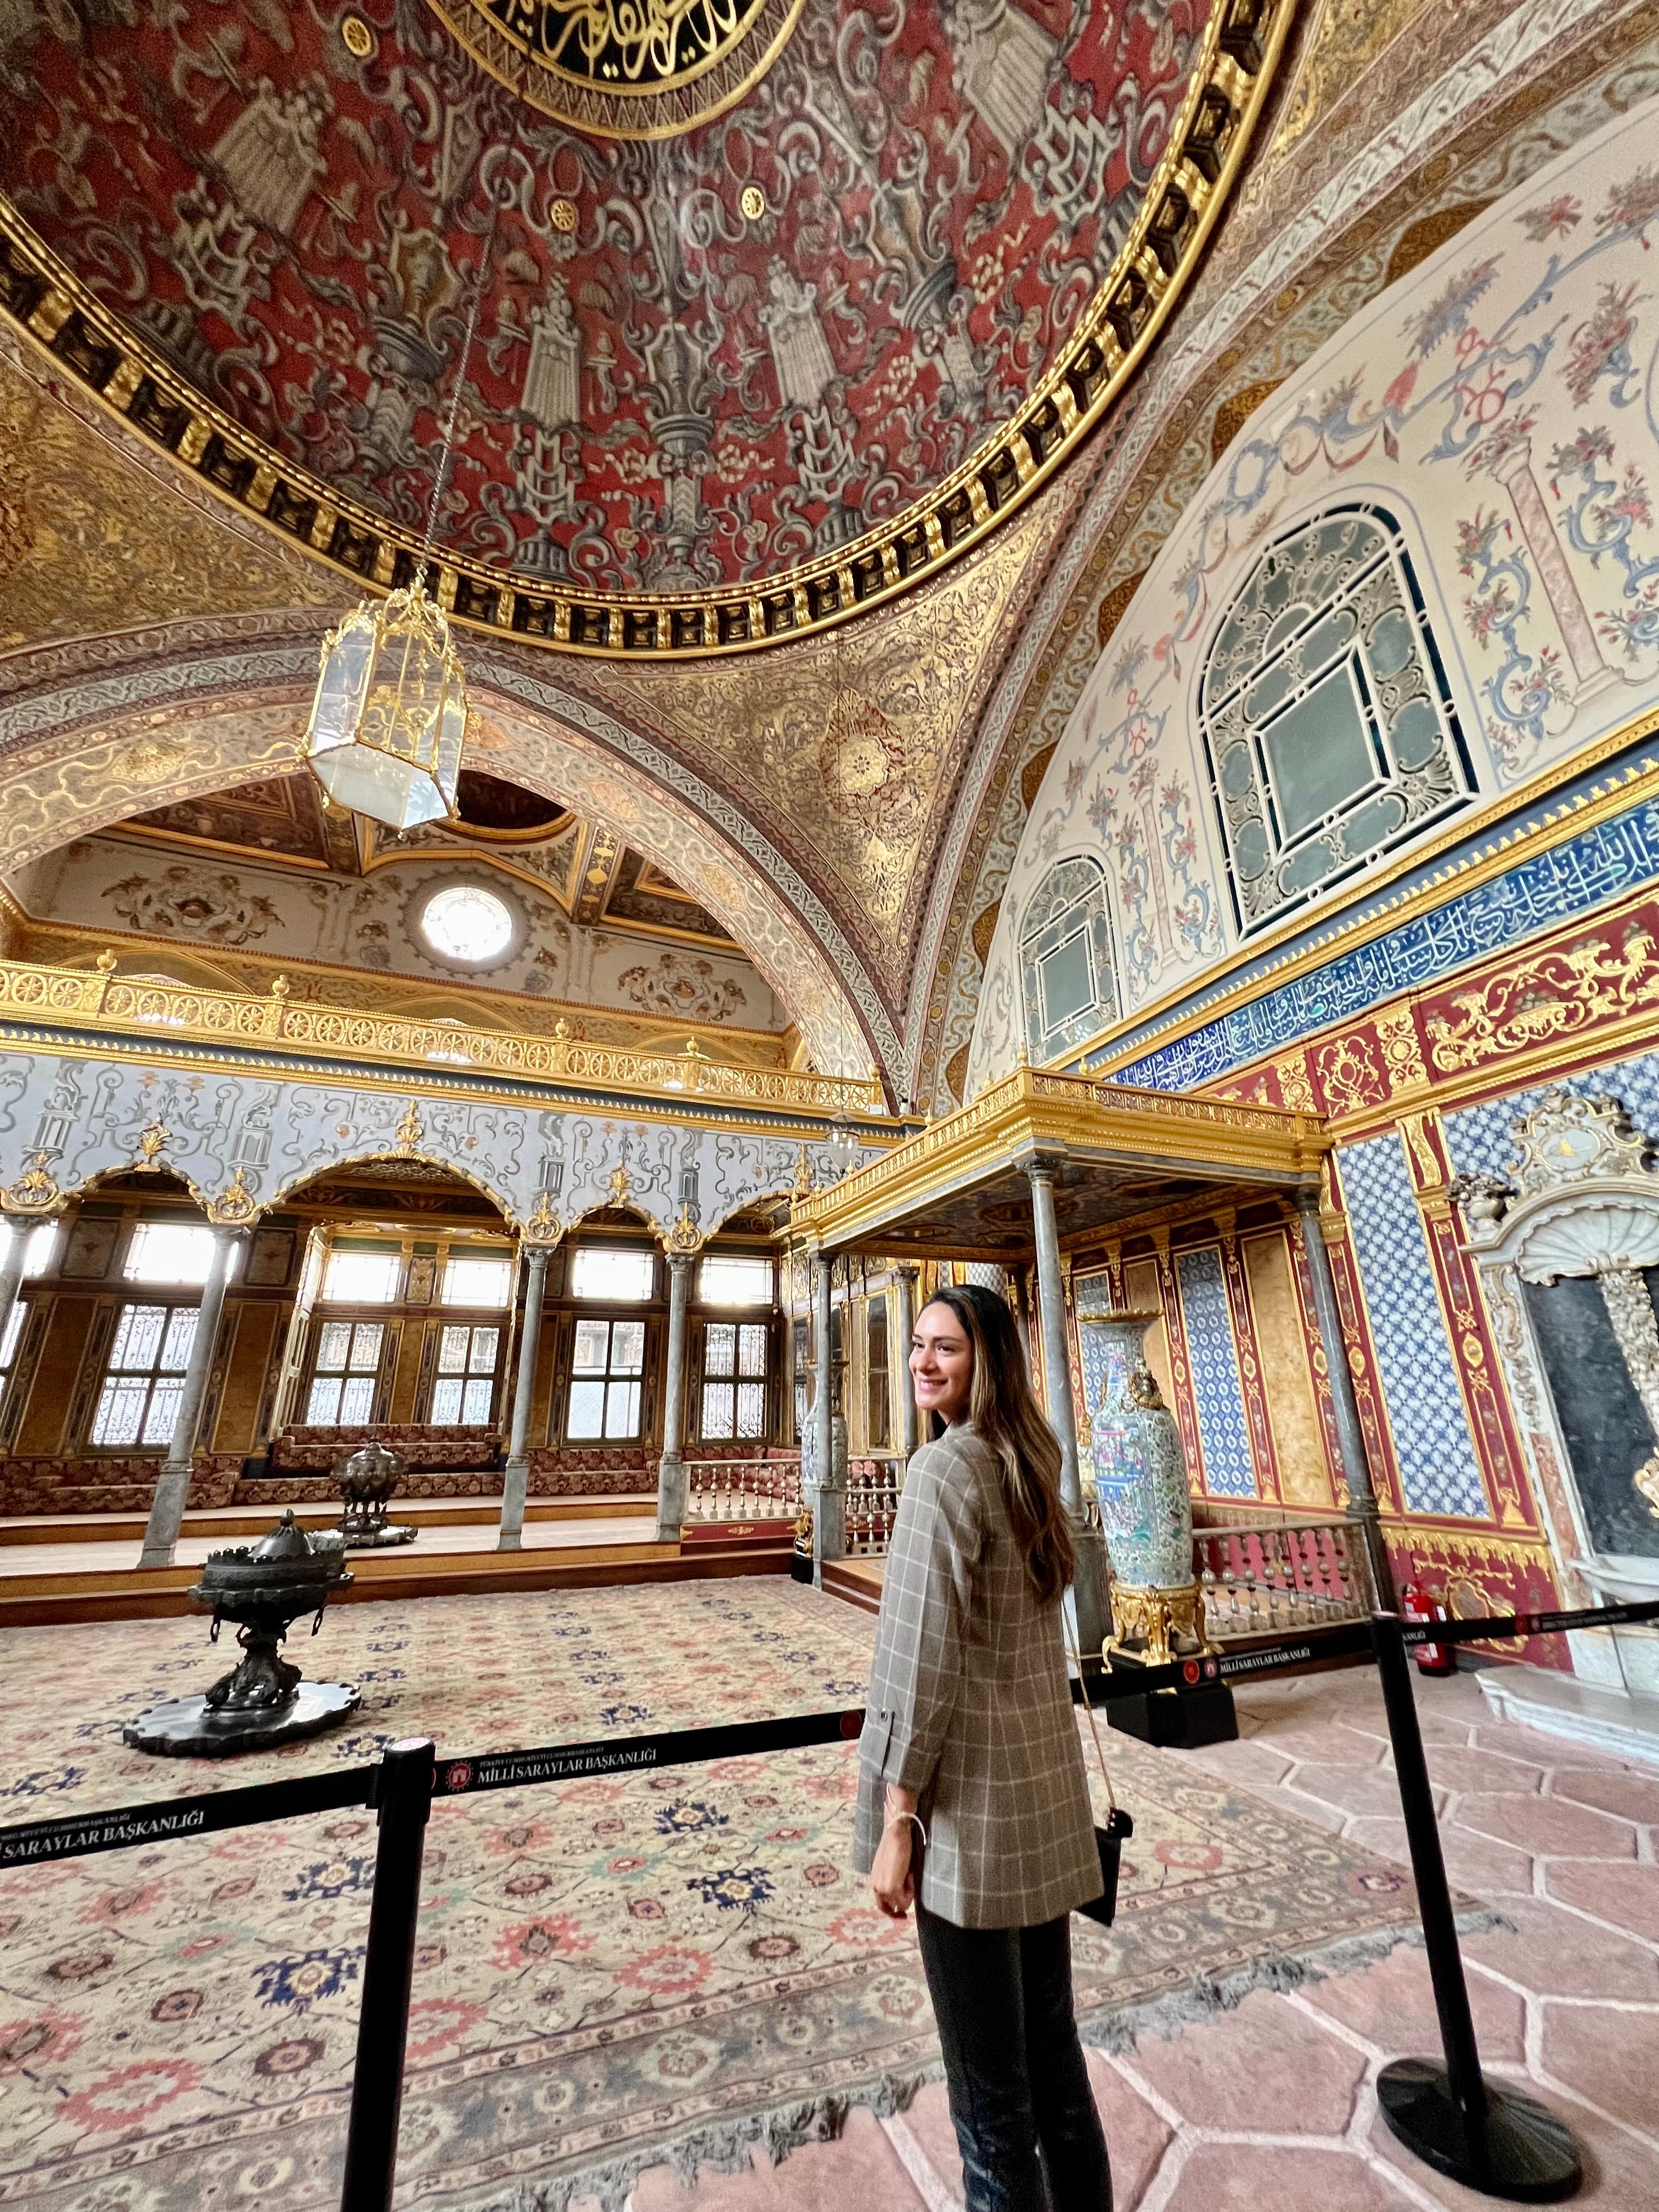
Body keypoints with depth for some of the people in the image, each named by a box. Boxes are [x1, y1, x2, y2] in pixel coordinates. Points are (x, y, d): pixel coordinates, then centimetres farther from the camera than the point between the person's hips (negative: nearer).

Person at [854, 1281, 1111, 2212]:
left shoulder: (945, 1468, -20)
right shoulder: (1031, 1462, 5)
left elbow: (925, 1654, -21)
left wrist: (895, 1818, -13)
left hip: (974, 1792, -8)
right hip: (1046, 1779, 8)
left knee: (990, 2078, 11)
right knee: (1052, 2042, 23)